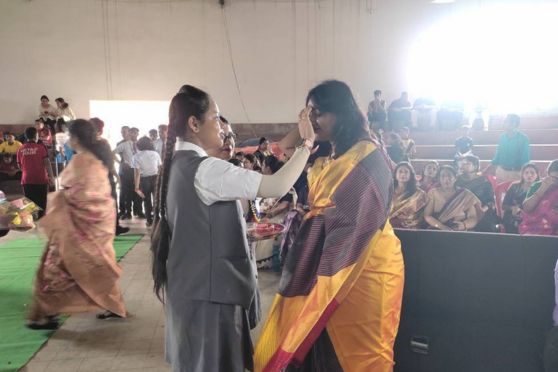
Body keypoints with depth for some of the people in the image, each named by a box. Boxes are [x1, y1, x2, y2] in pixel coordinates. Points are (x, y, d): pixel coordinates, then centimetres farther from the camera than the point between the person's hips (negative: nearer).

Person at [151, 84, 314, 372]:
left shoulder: (178, 164, 8)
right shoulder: (205, 169, -21)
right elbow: (278, 186, -26)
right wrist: (306, 143, -15)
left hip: (191, 284, 9)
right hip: (209, 288, -9)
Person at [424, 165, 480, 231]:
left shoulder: (465, 194, 6)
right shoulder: (433, 193, 6)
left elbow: (474, 219, 3)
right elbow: (427, 216, -2)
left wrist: (463, 225, -18)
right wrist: (442, 226, -18)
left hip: (459, 233, 1)